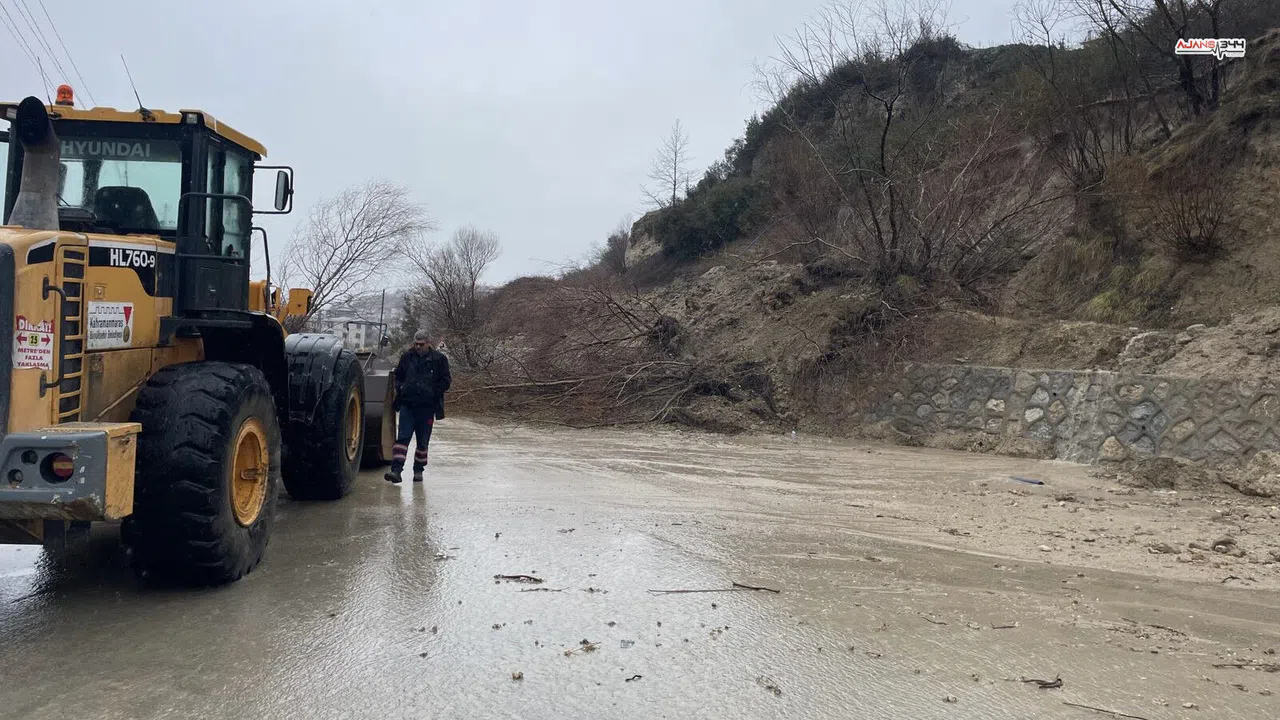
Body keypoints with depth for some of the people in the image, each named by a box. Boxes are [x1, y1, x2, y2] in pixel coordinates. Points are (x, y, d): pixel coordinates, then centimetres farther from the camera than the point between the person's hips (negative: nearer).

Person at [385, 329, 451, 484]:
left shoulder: (439, 359, -1)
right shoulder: (407, 357, 8)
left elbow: (446, 381, 2)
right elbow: (398, 375, 22)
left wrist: (433, 393, -8)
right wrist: (399, 387, 5)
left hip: (427, 407, -1)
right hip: (407, 405, 1)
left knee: (423, 441, 8)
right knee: (402, 438, -9)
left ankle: (418, 470, 22)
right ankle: (396, 470, -15)